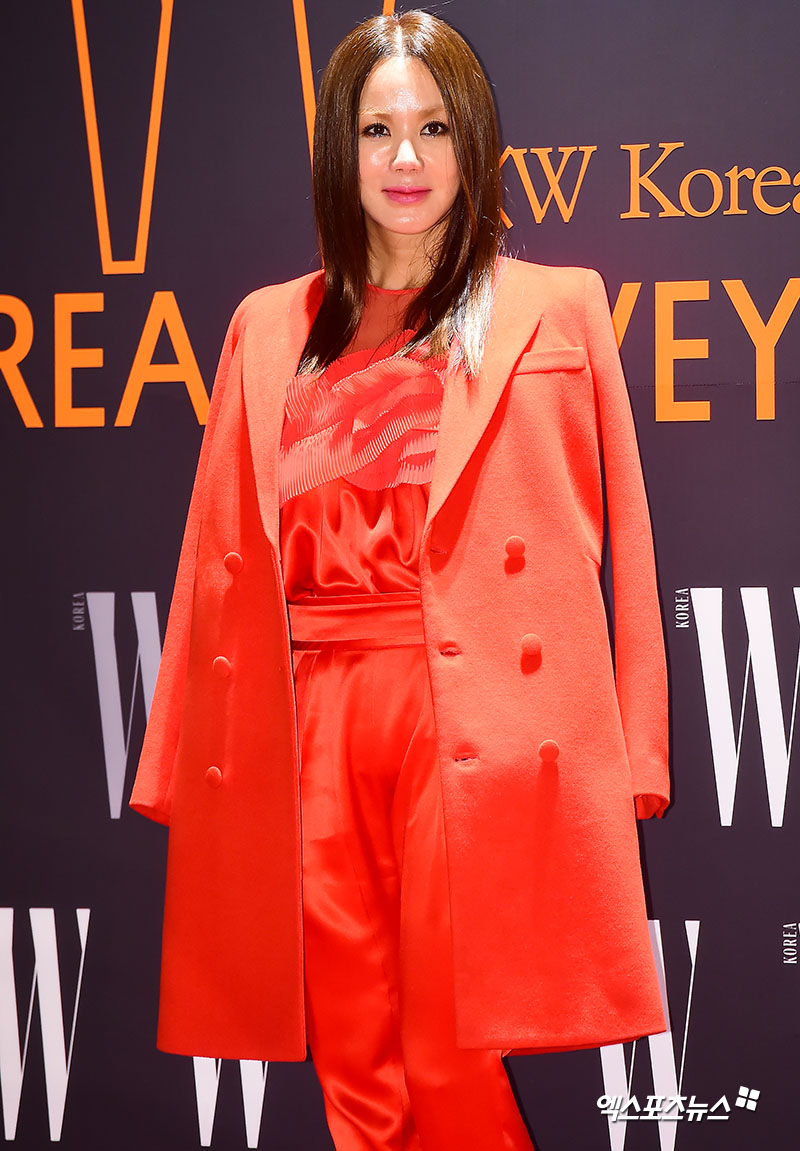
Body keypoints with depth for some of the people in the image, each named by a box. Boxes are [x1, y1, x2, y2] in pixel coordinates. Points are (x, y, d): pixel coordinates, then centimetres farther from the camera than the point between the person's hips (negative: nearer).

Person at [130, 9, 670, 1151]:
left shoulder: (557, 309, 8)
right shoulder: (268, 327, 15)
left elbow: (613, 542, 3)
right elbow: (224, 556, 12)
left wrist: (627, 762, -4)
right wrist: (185, 768, 8)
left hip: (483, 721, -3)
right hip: (311, 731, 3)